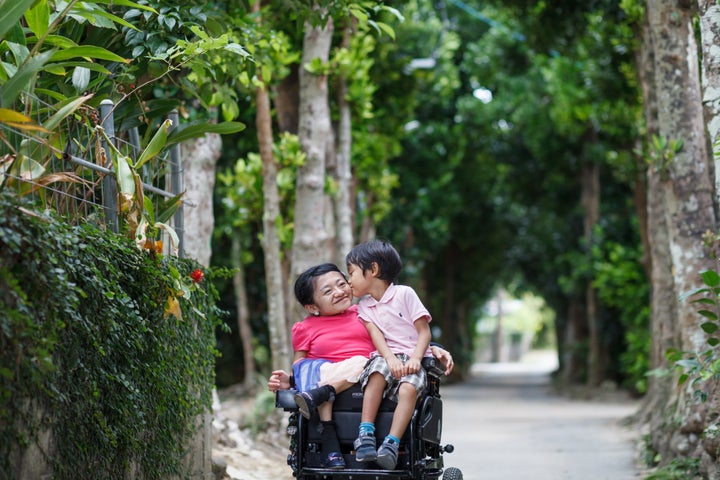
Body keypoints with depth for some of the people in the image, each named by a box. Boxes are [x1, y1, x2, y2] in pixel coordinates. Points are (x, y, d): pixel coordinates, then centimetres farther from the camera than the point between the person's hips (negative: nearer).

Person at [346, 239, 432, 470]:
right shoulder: (364, 306, 16)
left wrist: (415, 358, -18)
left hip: (411, 358, -2)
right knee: (378, 371, -33)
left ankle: (391, 444, -42)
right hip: (384, 356, 2)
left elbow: (424, 331, 0)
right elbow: (376, 335, 0)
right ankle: (366, 434, -38)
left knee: (408, 388, -33)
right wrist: (391, 359, -20)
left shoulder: (404, 294, 4)